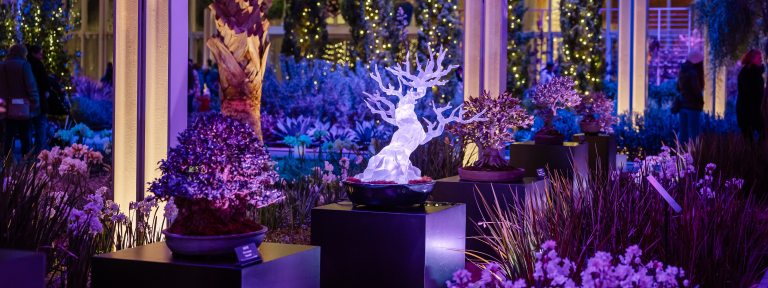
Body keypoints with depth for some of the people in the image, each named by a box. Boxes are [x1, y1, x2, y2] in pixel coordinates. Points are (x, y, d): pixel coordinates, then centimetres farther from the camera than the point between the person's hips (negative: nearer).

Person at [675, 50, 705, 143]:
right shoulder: (693, 73, -18)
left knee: (683, 133, 13)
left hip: (682, 105, 8)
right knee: (694, 134, -4)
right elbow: (697, 90, -17)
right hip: (693, 106, -8)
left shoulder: (682, 71, 6)